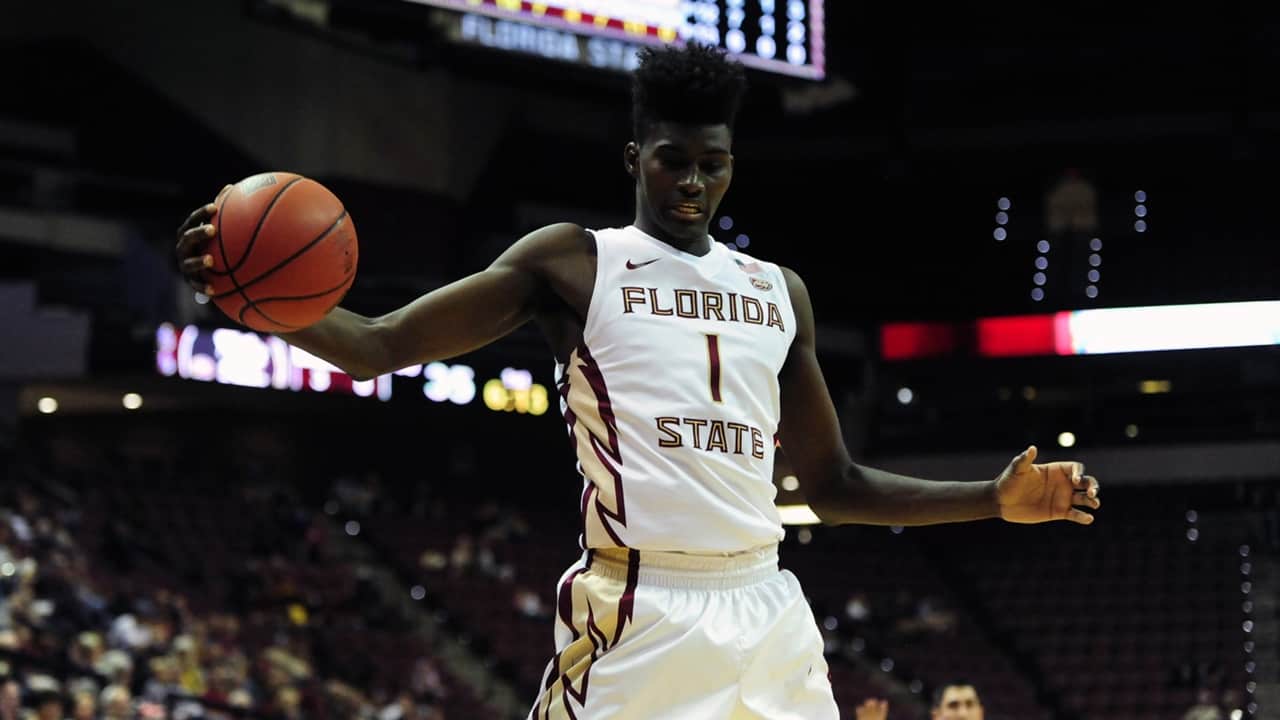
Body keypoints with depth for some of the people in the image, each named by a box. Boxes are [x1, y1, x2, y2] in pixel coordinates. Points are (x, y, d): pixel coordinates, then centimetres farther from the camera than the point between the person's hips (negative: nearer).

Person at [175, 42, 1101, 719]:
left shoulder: (778, 290, 17)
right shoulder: (573, 261, 3)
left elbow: (834, 486, 22)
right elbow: (380, 346, -5)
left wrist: (999, 500, 13)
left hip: (764, 611, 5)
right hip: (636, 611, -5)